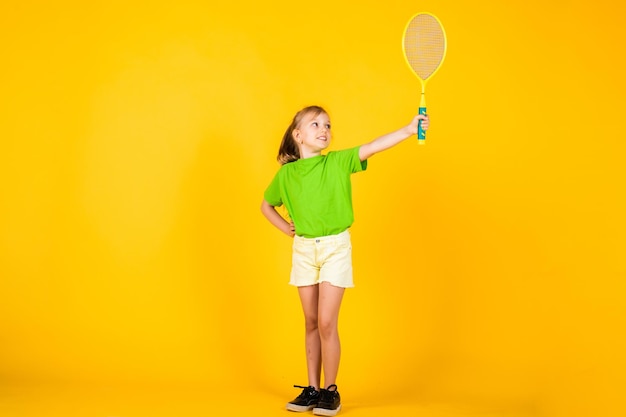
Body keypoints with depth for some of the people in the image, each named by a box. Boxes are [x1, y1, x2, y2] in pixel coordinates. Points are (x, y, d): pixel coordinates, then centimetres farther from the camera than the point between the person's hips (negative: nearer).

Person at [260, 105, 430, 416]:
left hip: (335, 248, -3)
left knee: (326, 323, -6)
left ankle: (330, 390, 8)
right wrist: (287, 228, 5)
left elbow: (372, 148, -19)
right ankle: (312, 389, 20)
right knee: (311, 323, 10)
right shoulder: (286, 173, 3)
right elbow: (266, 206, 19)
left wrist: (409, 130, -32)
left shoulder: (338, 162, -5)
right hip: (303, 250, 3)